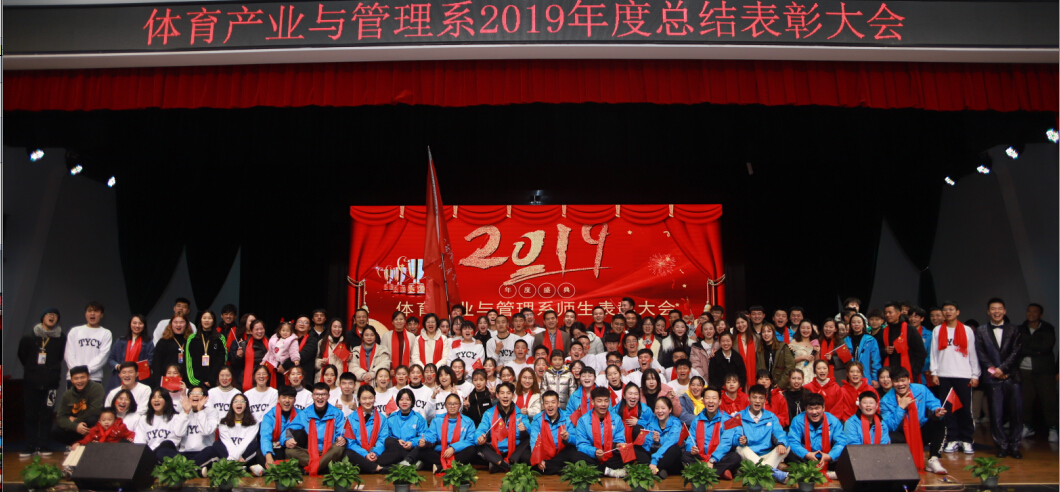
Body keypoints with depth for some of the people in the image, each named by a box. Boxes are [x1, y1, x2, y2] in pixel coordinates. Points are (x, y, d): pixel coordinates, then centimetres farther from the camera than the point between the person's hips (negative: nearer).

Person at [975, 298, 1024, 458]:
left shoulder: (1014, 329, 10)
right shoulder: (981, 331, 9)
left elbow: (1016, 352, 1)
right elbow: (981, 354, 3)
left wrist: (1002, 368, -9)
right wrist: (993, 370, -9)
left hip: (1011, 376, 1)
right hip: (992, 378, 0)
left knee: (1016, 412, -1)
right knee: (996, 414, 0)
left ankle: (1014, 446, 10)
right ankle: (1002, 445, 9)